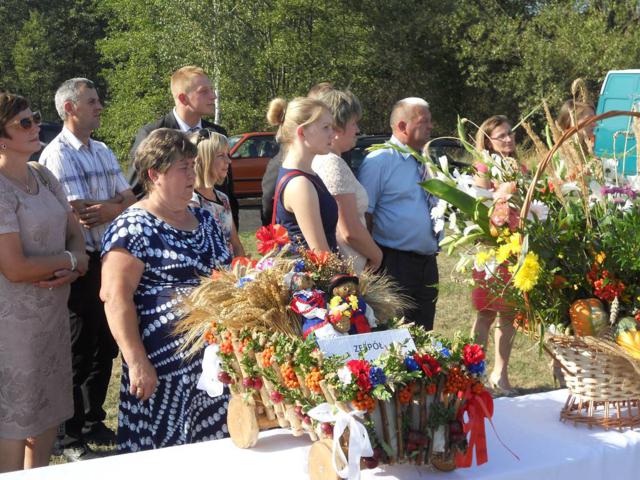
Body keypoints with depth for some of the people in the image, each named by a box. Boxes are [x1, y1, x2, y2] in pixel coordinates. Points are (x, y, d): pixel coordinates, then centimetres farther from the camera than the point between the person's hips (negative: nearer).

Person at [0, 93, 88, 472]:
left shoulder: (43, 177, 7)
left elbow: (74, 231, 13)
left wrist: (77, 264, -10)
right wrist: (69, 260, -6)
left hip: (53, 314, 8)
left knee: (48, 417, 17)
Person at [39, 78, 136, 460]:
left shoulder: (103, 152, 12)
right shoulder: (58, 155, -12)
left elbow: (130, 202, 8)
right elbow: (82, 213, -20)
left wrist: (111, 210, -14)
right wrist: (119, 206, -5)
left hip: (112, 258, 7)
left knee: (105, 348, 16)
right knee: (79, 353, 2)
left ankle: (94, 423, 31)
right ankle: (71, 438, 16)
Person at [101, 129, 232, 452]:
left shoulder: (204, 219, 14)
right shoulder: (134, 227, -8)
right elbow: (116, 297, -15)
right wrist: (137, 361, -21)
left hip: (217, 359, 7)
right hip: (165, 364, -7)